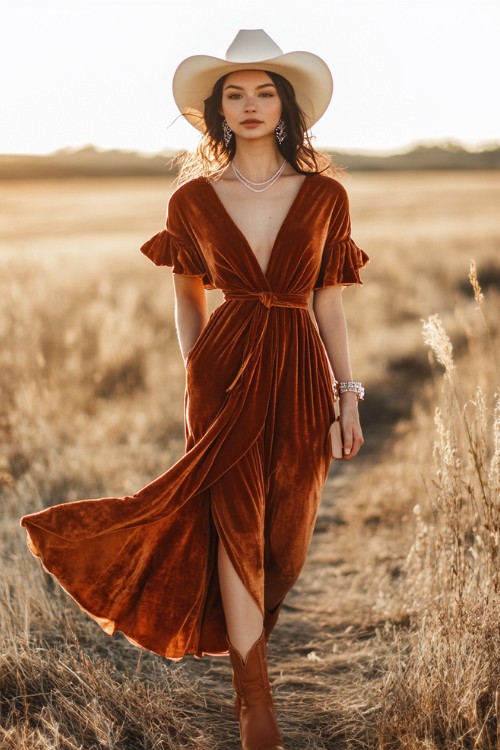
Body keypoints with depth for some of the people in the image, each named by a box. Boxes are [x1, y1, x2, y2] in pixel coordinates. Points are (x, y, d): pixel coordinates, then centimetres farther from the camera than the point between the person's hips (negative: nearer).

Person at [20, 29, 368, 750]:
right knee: (237, 526, -7)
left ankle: (237, 632, 41)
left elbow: (330, 304, 6)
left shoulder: (325, 196, 3)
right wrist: (195, 376, 7)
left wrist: (348, 395, 5)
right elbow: (188, 298, 12)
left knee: (284, 531, 9)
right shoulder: (194, 199, 3)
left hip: (299, 374, 2)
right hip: (225, 372, -1)